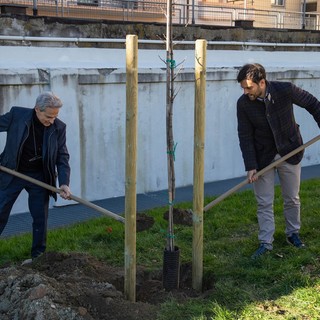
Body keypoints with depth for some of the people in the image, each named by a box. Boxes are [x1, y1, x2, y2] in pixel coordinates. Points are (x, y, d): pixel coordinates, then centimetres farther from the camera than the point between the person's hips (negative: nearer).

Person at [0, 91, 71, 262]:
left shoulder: (59, 127, -11)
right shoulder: (16, 115, -17)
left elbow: (62, 157, -7)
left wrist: (64, 183, -18)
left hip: (39, 176, 2)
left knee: (41, 218, 6)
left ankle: (38, 255, 22)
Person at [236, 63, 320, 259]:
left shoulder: (285, 90, -21)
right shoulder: (244, 103, -16)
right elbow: (245, 137, -12)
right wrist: (251, 166, -16)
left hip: (290, 153, 0)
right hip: (263, 157, 0)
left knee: (292, 198, 14)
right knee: (264, 202, 3)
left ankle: (293, 233, 35)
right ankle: (266, 243, 13)